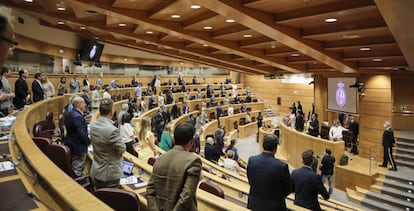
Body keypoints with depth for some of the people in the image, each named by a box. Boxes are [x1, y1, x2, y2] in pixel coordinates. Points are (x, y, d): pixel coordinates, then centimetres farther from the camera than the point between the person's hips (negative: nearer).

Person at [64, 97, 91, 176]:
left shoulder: (69, 114, 6)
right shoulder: (78, 117, -25)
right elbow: (82, 134, -27)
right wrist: (89, 141, -10)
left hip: (70, 144, 10)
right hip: (78, 148, -10)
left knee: (73, 168, 22)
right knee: (78, 171, 1)